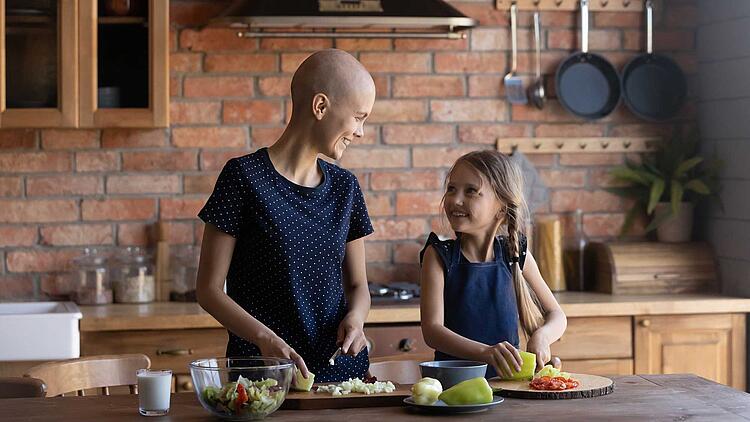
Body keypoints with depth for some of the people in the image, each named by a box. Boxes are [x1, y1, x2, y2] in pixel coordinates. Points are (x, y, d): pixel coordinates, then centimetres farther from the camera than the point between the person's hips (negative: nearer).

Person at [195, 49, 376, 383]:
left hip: (341, 370, 4)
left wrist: (355, 317, -3)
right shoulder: (244, 177, -5)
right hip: (263, 373, -4)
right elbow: (209, 289, -4)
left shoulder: (344, 187, 12)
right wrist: (264, 338, -18)